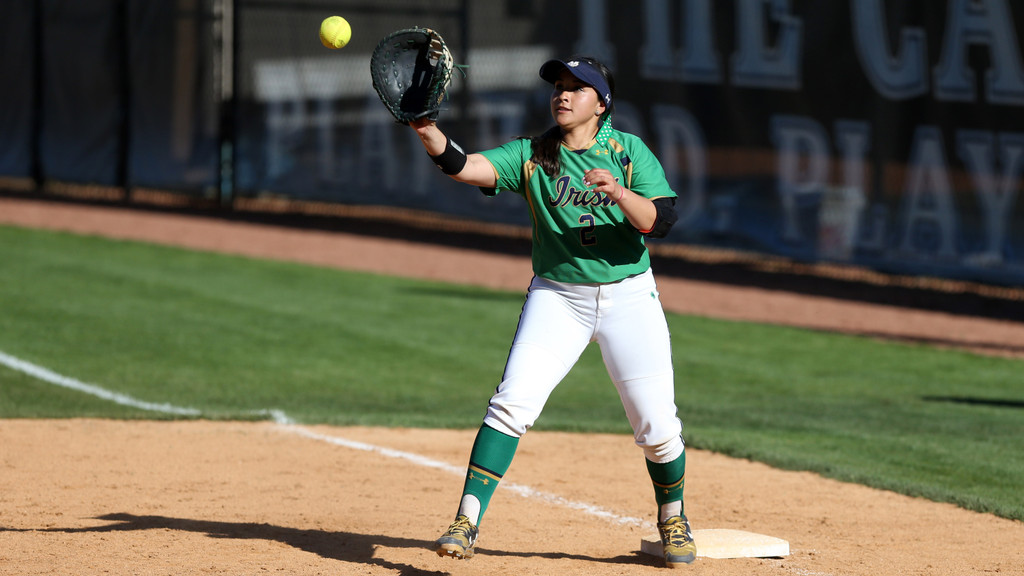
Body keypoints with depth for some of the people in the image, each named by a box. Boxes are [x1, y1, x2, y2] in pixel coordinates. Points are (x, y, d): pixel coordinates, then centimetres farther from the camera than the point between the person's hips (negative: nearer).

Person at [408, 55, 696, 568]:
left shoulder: (628, 151, -4)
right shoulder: (530, 156, -2)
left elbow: (660, 221, -14)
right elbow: (463, 166, -17)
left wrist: (619, 193, -33)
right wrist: (429, 132, -35)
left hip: (628, 298, 0)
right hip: (557, 296, 1)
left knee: (656, 425, 0)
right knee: (512, 402, -17)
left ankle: (672, 517, 27)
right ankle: (467, 521, -16)